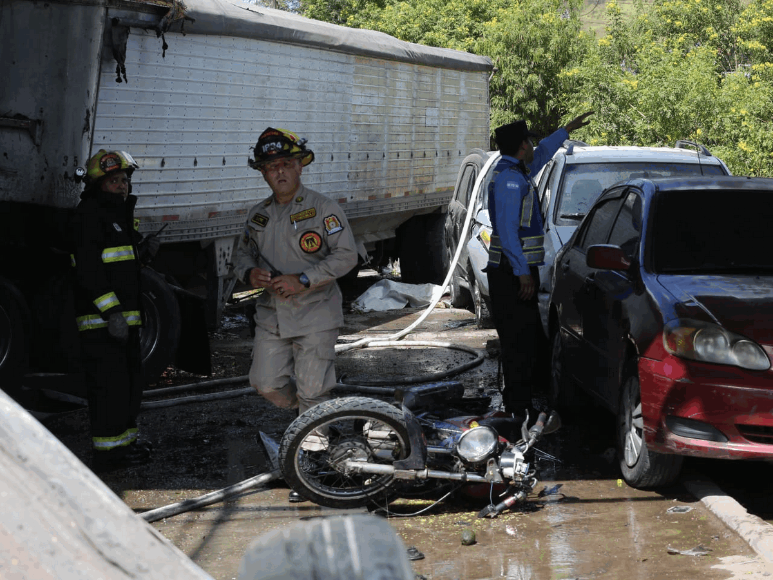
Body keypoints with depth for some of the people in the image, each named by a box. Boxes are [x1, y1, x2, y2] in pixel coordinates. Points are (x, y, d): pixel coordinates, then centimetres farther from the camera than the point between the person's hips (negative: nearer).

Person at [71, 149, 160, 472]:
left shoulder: (120, 214, 19)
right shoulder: (89, 214, -12)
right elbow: (89, 267, -21)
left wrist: (144, 251, 6)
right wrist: (111, 311, -26)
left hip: (124, 316, 10)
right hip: (101, 319, -10)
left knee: (131, 382, 17)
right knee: (110, 384, -10)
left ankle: (125, 440, 29)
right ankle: (107, 452, -6)